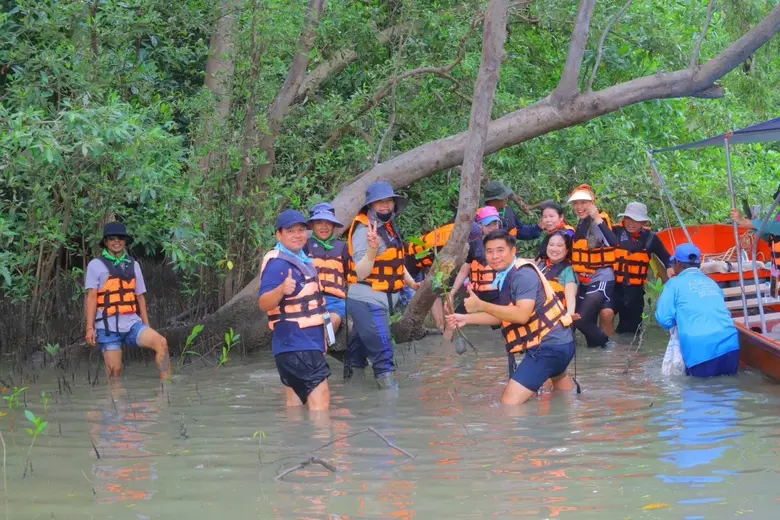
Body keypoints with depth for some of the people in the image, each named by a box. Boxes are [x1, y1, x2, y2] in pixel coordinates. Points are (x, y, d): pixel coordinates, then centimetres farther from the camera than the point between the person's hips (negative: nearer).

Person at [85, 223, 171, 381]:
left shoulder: (133, 265, 15)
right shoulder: (96, 265, 2)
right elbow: (91, 297, -4)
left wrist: (147, 327, 15)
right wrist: (90, 328, -12)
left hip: (132, 323, 3)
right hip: (108, 326, -3)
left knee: (161, 343, -19)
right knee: (114, 371, -7)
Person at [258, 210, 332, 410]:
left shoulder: (302, 259, 12)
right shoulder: (277, 264, -17)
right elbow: (263, 303, -27)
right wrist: (282, 289, -47)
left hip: (308, 342, 10)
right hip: (296, 345, -10)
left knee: (296, 403, 10)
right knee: (320, 399, -16)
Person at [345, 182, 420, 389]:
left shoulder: (389, 226, 10)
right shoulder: (364, 230, -17)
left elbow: (396, 261, 22)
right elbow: (361, 273, -24)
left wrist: (411, 282, 12)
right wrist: (372, 248, -39)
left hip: (380, 301, 9)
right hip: (367, 301, -9)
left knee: (359, 348, 19)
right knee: (383, 353, -13)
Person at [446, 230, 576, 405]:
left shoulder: (523, 274, -22)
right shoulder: (507, 275, 6)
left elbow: (522, 315, -32)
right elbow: (504, 315, 13)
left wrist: (481, 305, -29)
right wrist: (467, 319, 8)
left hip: (548, 346, -11)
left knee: (510, 401, -18)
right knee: (559, 377, 42)